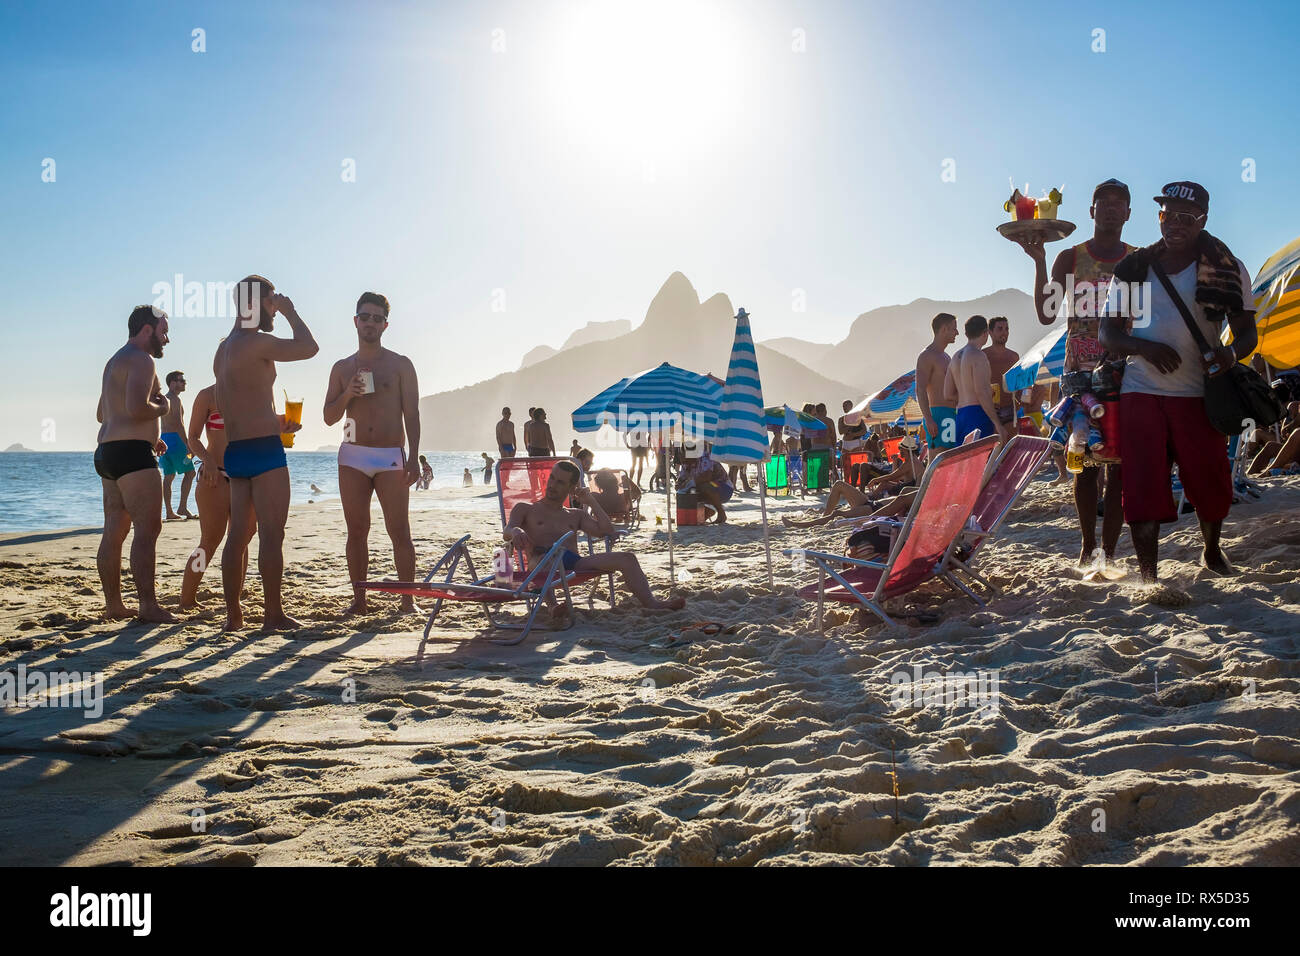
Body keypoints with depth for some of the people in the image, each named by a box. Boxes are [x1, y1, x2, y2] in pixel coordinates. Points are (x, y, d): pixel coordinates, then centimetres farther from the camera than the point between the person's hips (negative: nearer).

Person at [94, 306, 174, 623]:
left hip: (107, 451, 11)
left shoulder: (115, 361, 24)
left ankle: (113, 603, 14)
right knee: (148, 528, -13)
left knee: (114, 530, 10)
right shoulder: (141, 360, -9)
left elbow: (101, 414, 31)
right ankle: (148, 605, -17)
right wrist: (162, 407, -4)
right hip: (132, 453, -11)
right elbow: (137, 407, -24)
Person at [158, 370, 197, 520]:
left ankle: (169, 512, 5)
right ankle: (182, 507, -8)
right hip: (175, 438, -9)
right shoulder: (175, 399, -10)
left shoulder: (164, 399, 20)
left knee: (168, 476, 6)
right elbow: (178, 424, -19)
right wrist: (188, 446, -21)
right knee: (189, 472, -3)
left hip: (164, 438, 9)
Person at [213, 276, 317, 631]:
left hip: (235, 451, 9)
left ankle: (233, 614, 13)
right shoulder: (256, 342, -12)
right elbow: (308, 347, -7)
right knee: (271, 534, -5)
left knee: (238, 533, 10)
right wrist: (290, 312, 6)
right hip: (264, 449, -9)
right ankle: (273, 614, -3)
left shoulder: (223, 349, 18)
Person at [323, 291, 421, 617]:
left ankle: (407, 600, 0)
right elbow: (329, 417, 12)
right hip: (353, 456, 3)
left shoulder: (400, 365, 5)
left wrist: (413, 458, -10)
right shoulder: (342, 368, 13)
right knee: (356, 532, 3)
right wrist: (347, 395, -8)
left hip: (391, 457, -2)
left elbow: (412, 414, 0)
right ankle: (359, 600, 10)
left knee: (400, 532, -5)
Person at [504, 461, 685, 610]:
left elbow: (606, 532, 19)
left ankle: (651, 604, -31)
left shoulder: (576, 515, 32)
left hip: (575, 562, 4)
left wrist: (591, 502, 19)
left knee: (627, 558, -16)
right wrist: (516, 531, -24)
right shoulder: (525, 509, 22)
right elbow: (507, 532, 2)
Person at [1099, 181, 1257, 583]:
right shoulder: (1133, 268, 6)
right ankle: (1148, 577, -2)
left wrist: (1230, 353, -22)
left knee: (1210, 483, 7)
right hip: (1141, 392, 0)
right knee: (1143, 487, -7)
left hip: (1198, 394, 0)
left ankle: (1212, 551, 36)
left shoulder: (1226, 268, 3)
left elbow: (1247, 331, 2)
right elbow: (1109, 333, 6)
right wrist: (1146, 347, -15)